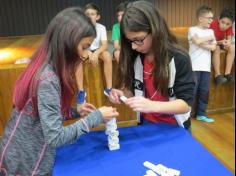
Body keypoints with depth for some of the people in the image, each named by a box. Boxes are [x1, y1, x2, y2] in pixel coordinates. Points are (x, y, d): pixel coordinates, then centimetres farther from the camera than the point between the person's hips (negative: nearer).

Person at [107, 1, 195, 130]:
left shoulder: (179, 59, -22)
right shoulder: (135, 58, -9)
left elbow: (186, 104, -23)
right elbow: (136, 91, 3)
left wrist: (151, 106, -38)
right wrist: (123, 93, -19)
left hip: (174, 127, -3)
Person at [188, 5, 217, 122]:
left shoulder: (211, 31, 15)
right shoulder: (192, 29, 0)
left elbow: (213, 47, 2)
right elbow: (197, 41, -19)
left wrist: (201, 42, -8)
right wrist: (210, 38, -3)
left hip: (206, 67, 5)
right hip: (194, 67, -5)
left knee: (204, 91, 8)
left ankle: (201, 114, 20)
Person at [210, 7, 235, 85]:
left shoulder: (229, 27, -13)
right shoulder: (213, 24, -28)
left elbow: (229, 39, -16)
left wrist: (228, 42, -40)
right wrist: (221, 42, -43)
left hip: (221, 43, 5)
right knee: (217, 48, -36)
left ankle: (227, 73, -22)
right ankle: (217, 75, -34)